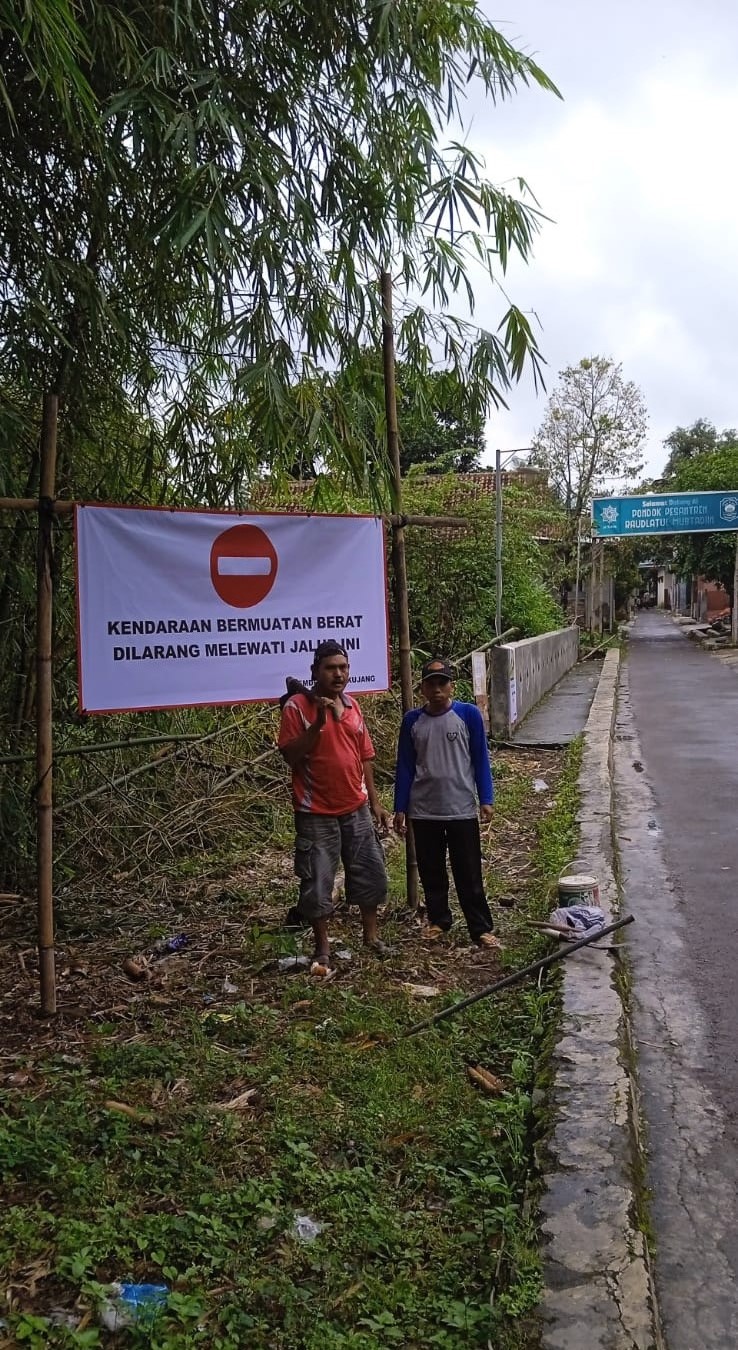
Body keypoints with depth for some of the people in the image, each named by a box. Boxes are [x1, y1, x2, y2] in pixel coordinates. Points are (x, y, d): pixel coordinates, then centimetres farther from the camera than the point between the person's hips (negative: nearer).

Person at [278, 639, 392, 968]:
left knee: (371, 873, 13)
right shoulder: (297, 706, -10)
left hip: (356, 809, 6)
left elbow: (364, 757, 13)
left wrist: (374, 802, 12)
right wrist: (318, 723, -25)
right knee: (317, 883, 2)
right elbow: (290, 755, -16)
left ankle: (371, 935, 31)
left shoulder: (352, 705, 7)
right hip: (317, 813, -5)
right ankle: (322, 948, 19)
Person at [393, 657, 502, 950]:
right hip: (424, 812, 2)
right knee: (431, 873, 13)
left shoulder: (468, 714, -5)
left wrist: (486, 799, -6)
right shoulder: (412, 720, 1)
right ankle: (438, 920, 29)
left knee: (469, 874, 3)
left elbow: (480, 759, -1)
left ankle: (481, 929, 11)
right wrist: (400, 808, 3)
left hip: (462, 810, -2)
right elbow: (405, 766, 5)